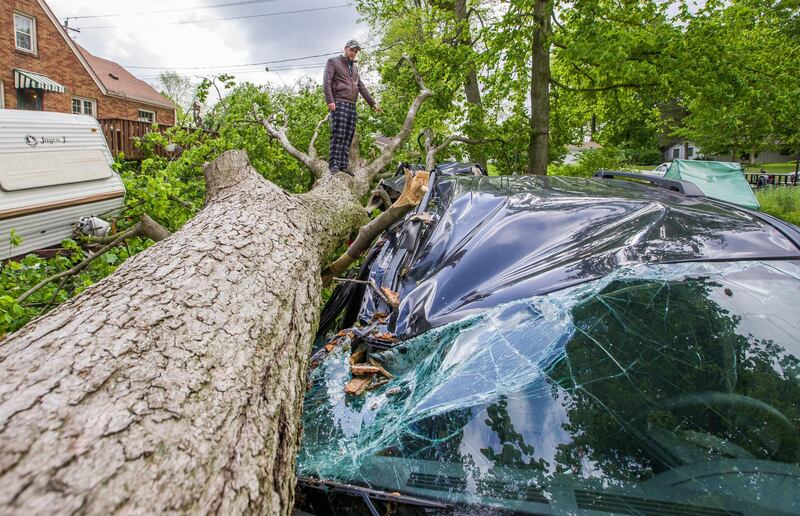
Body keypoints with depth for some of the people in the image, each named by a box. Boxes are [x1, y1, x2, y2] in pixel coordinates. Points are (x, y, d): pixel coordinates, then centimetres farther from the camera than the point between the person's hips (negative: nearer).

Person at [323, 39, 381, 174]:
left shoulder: (354, 68, 28)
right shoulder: (333, 62, 8)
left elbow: (361, 87, 29)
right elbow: (326, 82, -3)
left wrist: (372, 103, 23)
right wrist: (330, 101, -16)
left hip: (352, 106, 6)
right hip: (339, 103, -6)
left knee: (348, 137, -2)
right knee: (338, 135, -16)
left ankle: (344, 165, -4)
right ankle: (334, 165, -19)